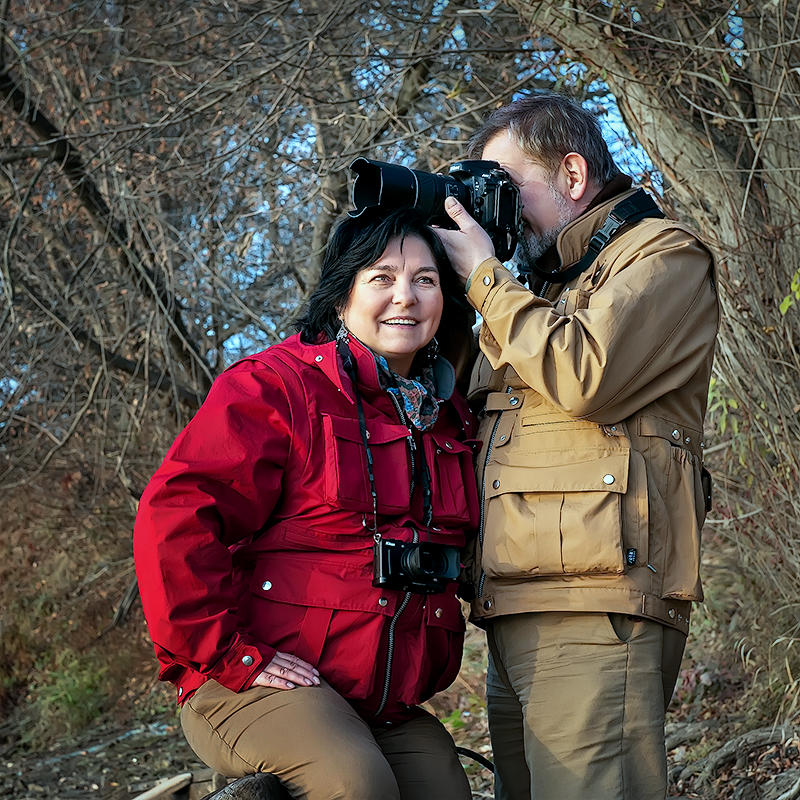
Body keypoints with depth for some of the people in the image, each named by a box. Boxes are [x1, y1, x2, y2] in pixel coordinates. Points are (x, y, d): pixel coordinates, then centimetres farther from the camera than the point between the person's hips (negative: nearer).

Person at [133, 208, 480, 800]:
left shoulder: (451, 421, 16)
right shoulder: (276, 388, -6)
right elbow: (174, 517, -15)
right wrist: (229, 654, -16)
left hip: (391, 707, 7)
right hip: (254, 685, -7)